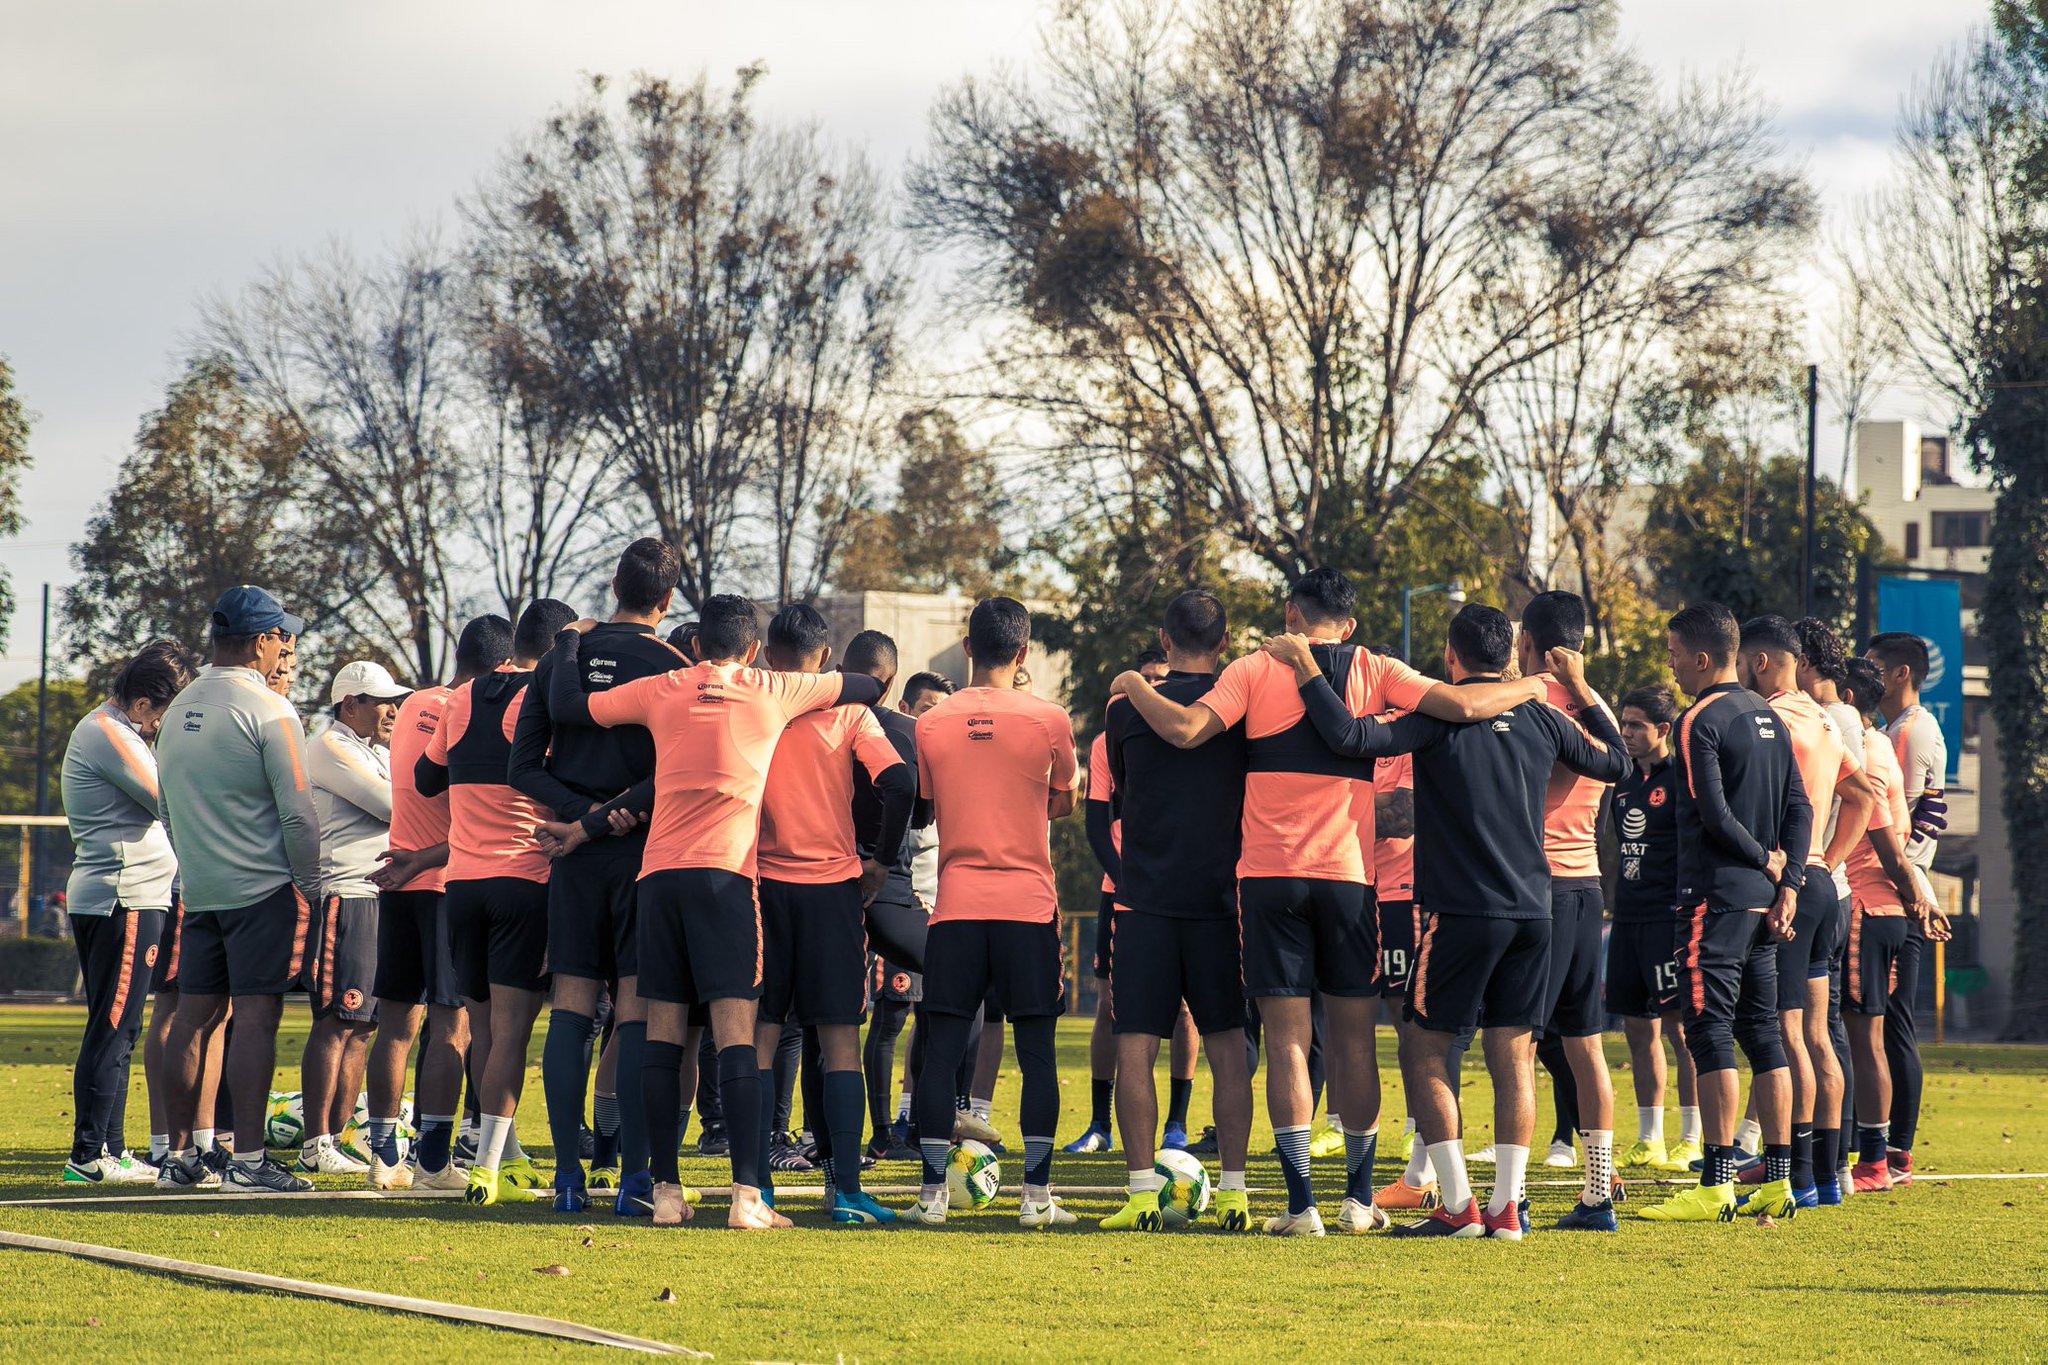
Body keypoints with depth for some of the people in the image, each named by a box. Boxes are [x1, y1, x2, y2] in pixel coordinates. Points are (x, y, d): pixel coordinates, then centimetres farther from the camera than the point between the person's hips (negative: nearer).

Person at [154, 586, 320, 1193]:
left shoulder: (179, 711, 12)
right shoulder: (267, 709, -11)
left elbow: (167, 810, 19)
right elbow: (296, 810, -13)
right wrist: (309, 885, -4)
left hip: (198, 888, 7)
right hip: (262, 886, -7)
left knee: (194, 1015, 9)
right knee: (256, 1015, -8)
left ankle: (179, 1155, 12)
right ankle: (248, 1159, -12)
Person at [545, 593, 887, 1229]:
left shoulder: (660, 691, 10)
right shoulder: (773, 693, 7)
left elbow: (566, 705, 17)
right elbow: (870, 688, 18)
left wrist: (571, 642, 35)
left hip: (659, 872, 3)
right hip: (726, 871, -3)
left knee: (664, 1033, 6)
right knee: (735, 1032, -7)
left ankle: (666, 1190, 5)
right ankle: (747, 1194, -15)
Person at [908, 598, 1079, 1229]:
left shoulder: (931, 724, 2)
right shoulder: (1048, 720, -2)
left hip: (955, 908, 1)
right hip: (1029, 904, -1)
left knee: (941, 1050, 4)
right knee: (1037, 1052, 3)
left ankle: (932, 1192, 2)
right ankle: (1037, 1194, -1)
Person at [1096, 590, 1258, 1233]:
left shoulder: (1128, 706, 0)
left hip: (1144, 894, -1)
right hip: (1219, 893, 1)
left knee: (1135, 1045, 1)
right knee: (1226, 1043, 7)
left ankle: (1143, 1192, -5)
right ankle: (1233, 1191, 5)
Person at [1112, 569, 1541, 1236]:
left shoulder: (1256, 670, 2)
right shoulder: (1376, 672, 5)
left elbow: (1185, 728, -9)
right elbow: (1461, 705, -6)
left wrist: (1133, 686, 9)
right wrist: (1534, 688, 10)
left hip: (1268, 874, -1)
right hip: (1349, 876, 1)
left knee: (1287, 1041, -1)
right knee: (1354, 1039, 11)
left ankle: (1301, 1204, -7)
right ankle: (1360, 1197, 14)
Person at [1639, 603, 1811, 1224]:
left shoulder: (1700, 720, -11)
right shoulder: (1769, 718, 13)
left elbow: (1713, 813, -18)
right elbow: (1800, 809, 11)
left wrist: (1765, 859, -4)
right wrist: (1786, 884, 6)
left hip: (1716, 898, -8)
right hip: (1764, 897, 8)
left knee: (1711, 1036, -6)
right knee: (1763, 1034, 10)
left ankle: (1717, 1185, -8)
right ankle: (1777, 1180, 11)